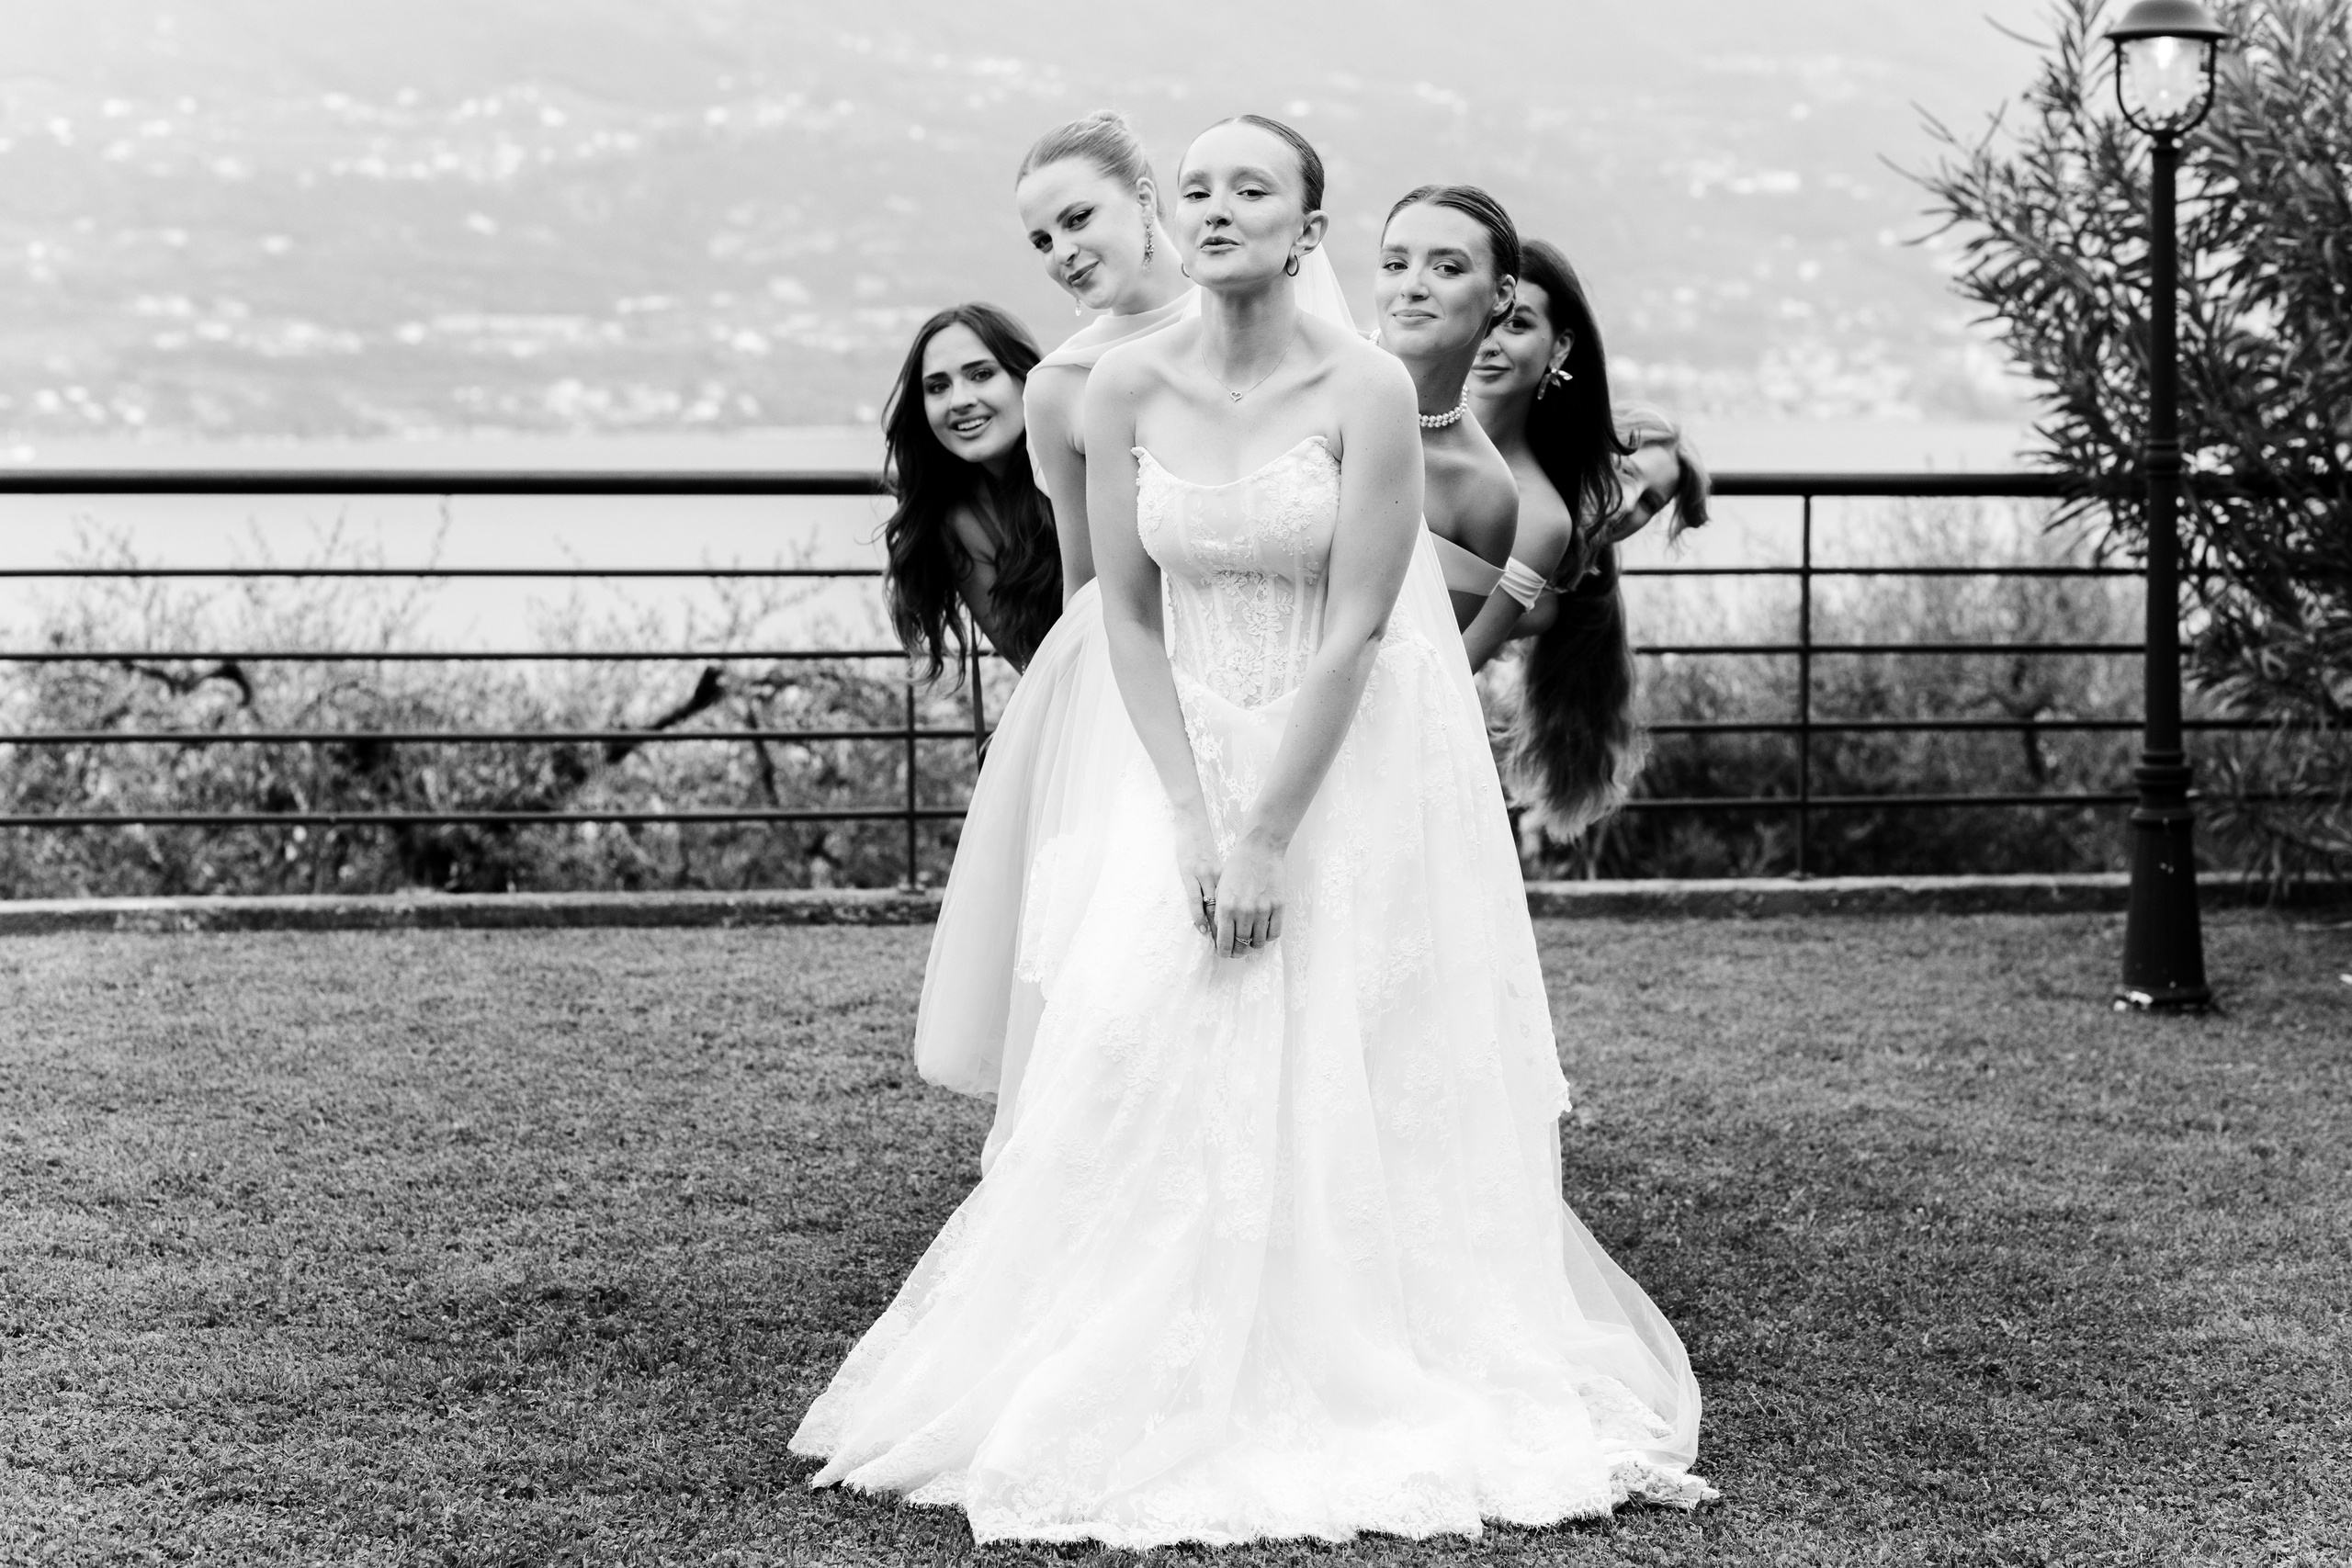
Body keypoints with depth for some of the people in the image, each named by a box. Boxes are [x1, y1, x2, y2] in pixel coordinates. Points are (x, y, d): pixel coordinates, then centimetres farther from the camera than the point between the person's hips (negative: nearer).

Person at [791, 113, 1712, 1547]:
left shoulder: (1367, 390, -16)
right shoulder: (1128, 388, -5)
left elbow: (1355, 635, -17)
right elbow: (1131, 617, -2)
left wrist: (1270, 834, -18)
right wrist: (1193, 822, -10)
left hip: (1354, 766, -3)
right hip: (1191, 761, 4)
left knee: (1343, 1078, -2)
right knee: (1145, 1050, -3)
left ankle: (1352, 1386, 13)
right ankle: (1164, 1389, 10)